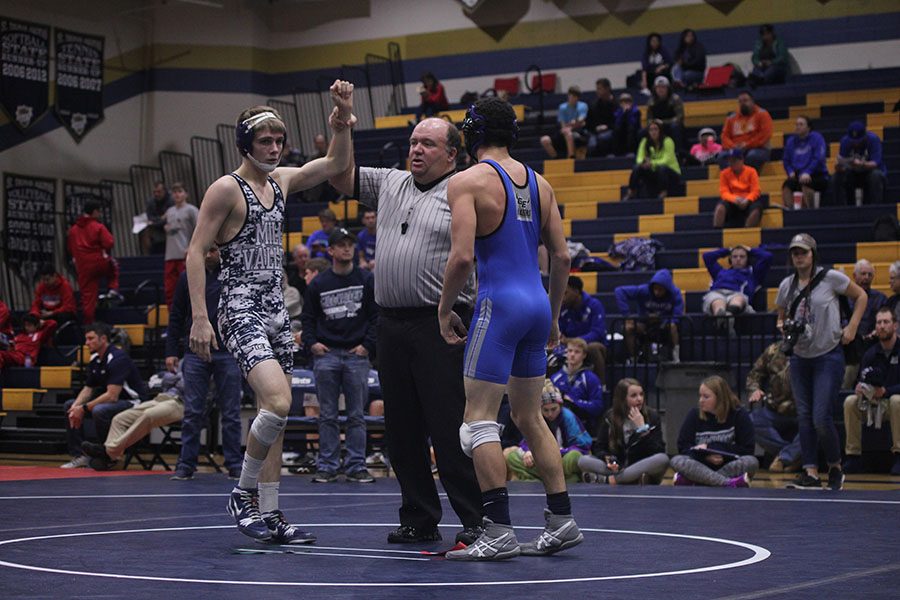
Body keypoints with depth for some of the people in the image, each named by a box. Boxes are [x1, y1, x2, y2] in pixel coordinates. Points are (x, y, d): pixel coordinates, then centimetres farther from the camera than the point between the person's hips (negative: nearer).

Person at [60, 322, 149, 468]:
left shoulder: (118, 359, -22)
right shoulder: (95, 360, 6)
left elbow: (112, 396, -28)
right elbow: (88, 389, 11)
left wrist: (84, 408, -23)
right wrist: (76, 407, -10)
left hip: (133, 402, -10)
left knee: (99, 411, -36)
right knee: (69, 406, 7)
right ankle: (79, 455, 3)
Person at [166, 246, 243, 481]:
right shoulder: (188, 278, 9)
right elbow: (176, 317, 11)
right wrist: (171, 351, 4)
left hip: (228, 353, -1)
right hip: (195, 353, 1)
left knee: (231, 413, 2)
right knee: (192, 413, 0)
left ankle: (235, 464, 8)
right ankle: (186, 464, 6)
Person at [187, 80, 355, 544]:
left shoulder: (280, 181, 13)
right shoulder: (226, 189, -8)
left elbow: (335, 164, 17)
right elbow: (196, 252, -11)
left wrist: (342, 122, -3)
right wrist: (199, 317, -18)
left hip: (274, 310, 8)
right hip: (240, 310, -8)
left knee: (275, 414, 8)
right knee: (276, 403, -23)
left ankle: (269, 515, 14)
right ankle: (243, 494, -5)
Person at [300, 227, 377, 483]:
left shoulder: (366, 280, 5)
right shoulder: (318, 284, 7)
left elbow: (377, 315, 5)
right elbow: (308, 317, 12)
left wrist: (368, 344, -5)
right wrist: (311, 342, -2)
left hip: (356, 355, 0)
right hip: (326, 354, 0)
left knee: (356, 415, 2)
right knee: (327, 415, 3)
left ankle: (356, 466, 6)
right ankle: (327, 466, 7)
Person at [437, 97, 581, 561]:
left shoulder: (467, 181, -7)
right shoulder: (538, 183, 13)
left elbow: (462, 256, -17)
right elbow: (561, 257, 13)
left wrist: (444, 309, -3)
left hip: (500, 303, -7)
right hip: (537, 302, 7)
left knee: (480, 418, -3)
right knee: (529, 417, 17)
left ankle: (499, 531, -8)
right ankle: (561, 520, 17)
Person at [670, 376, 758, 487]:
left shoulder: (739, 415, -1)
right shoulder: (694, 414, 3)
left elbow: (748, 449, -6)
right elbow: (683, 447, 0)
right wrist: (705, 456, -20)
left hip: (730, 467, -1)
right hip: (701, 466, 1)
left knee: (752, 462, -32)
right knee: (677, 461, -29)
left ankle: (690, 480, -38)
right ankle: (729, 484, -44)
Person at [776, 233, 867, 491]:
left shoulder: (830, 277, -6)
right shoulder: (786, 285, 7)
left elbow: (861, 296, 5)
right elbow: (781, 317, 21)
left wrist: (851, 328, -4)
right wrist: (783, 327, -2)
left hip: (828, 356, -5)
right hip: (800, 358, 5)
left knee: (821, 419, -11)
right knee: (804, 416, 1)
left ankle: (835, 468, 11)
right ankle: (810, 473, 3)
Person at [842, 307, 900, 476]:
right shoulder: (871, 354, 5)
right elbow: (861, 381, 6)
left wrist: (886, 391, -29)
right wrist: (860, 389, -18)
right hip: (874, 405, 4)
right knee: (850, 402, -22)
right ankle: (853, 457, -19)